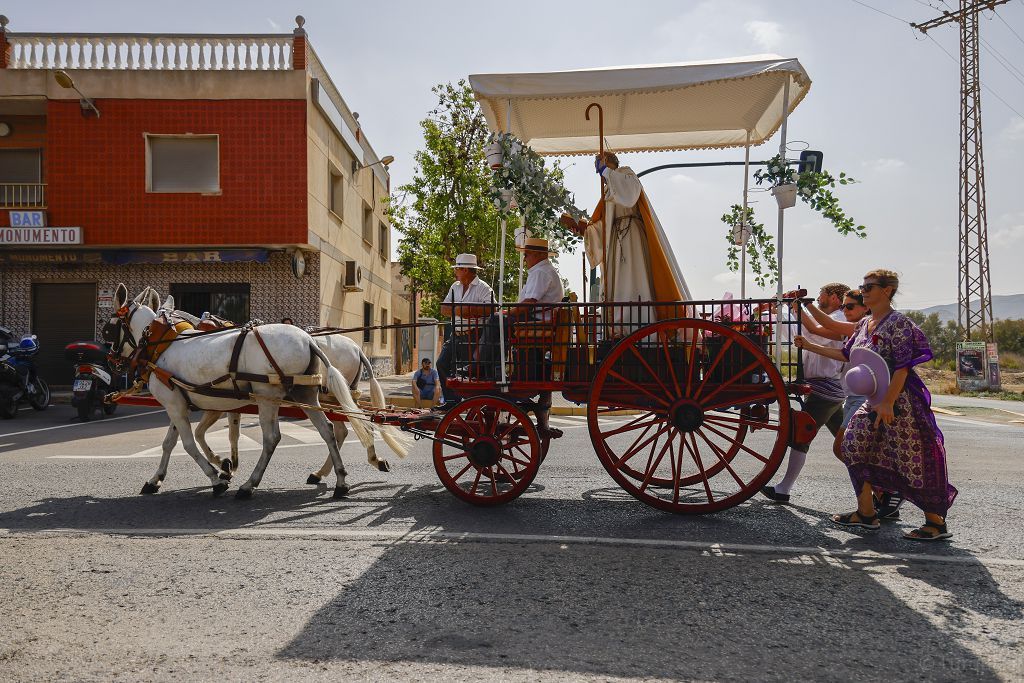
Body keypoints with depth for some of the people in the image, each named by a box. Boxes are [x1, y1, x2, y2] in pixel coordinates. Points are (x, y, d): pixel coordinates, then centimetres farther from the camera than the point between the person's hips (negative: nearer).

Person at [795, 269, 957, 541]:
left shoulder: (898, 323, -13)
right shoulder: (864, 324, 12)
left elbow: (902, 366, -19)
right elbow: (845, 354, 21)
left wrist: (888, 402, -23)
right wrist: (809, 346, 19)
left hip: (900, 401, -9)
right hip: (873, 400, 9)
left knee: (911, 461, -3)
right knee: (855, 447, 6)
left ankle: (936, 523, 11)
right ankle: (866, 513, 15)